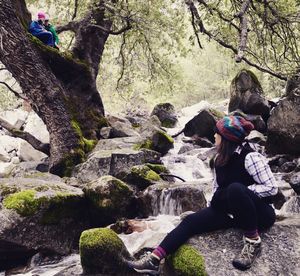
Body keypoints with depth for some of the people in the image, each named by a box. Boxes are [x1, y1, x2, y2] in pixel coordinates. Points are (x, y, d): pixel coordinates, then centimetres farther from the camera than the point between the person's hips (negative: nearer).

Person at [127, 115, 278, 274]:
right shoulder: (220, 159, 5)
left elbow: (271, 188, -19)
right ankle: (154, 261, -22)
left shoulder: (250, 157, -18)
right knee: (191, 221, -12)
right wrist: (213, 208, 5)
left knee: (235, 188, -38)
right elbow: (217, 187, 16)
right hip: (229, 210, 7)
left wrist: (240, 193, -20)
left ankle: (253, 241, -21)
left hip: (260, 213, -7)